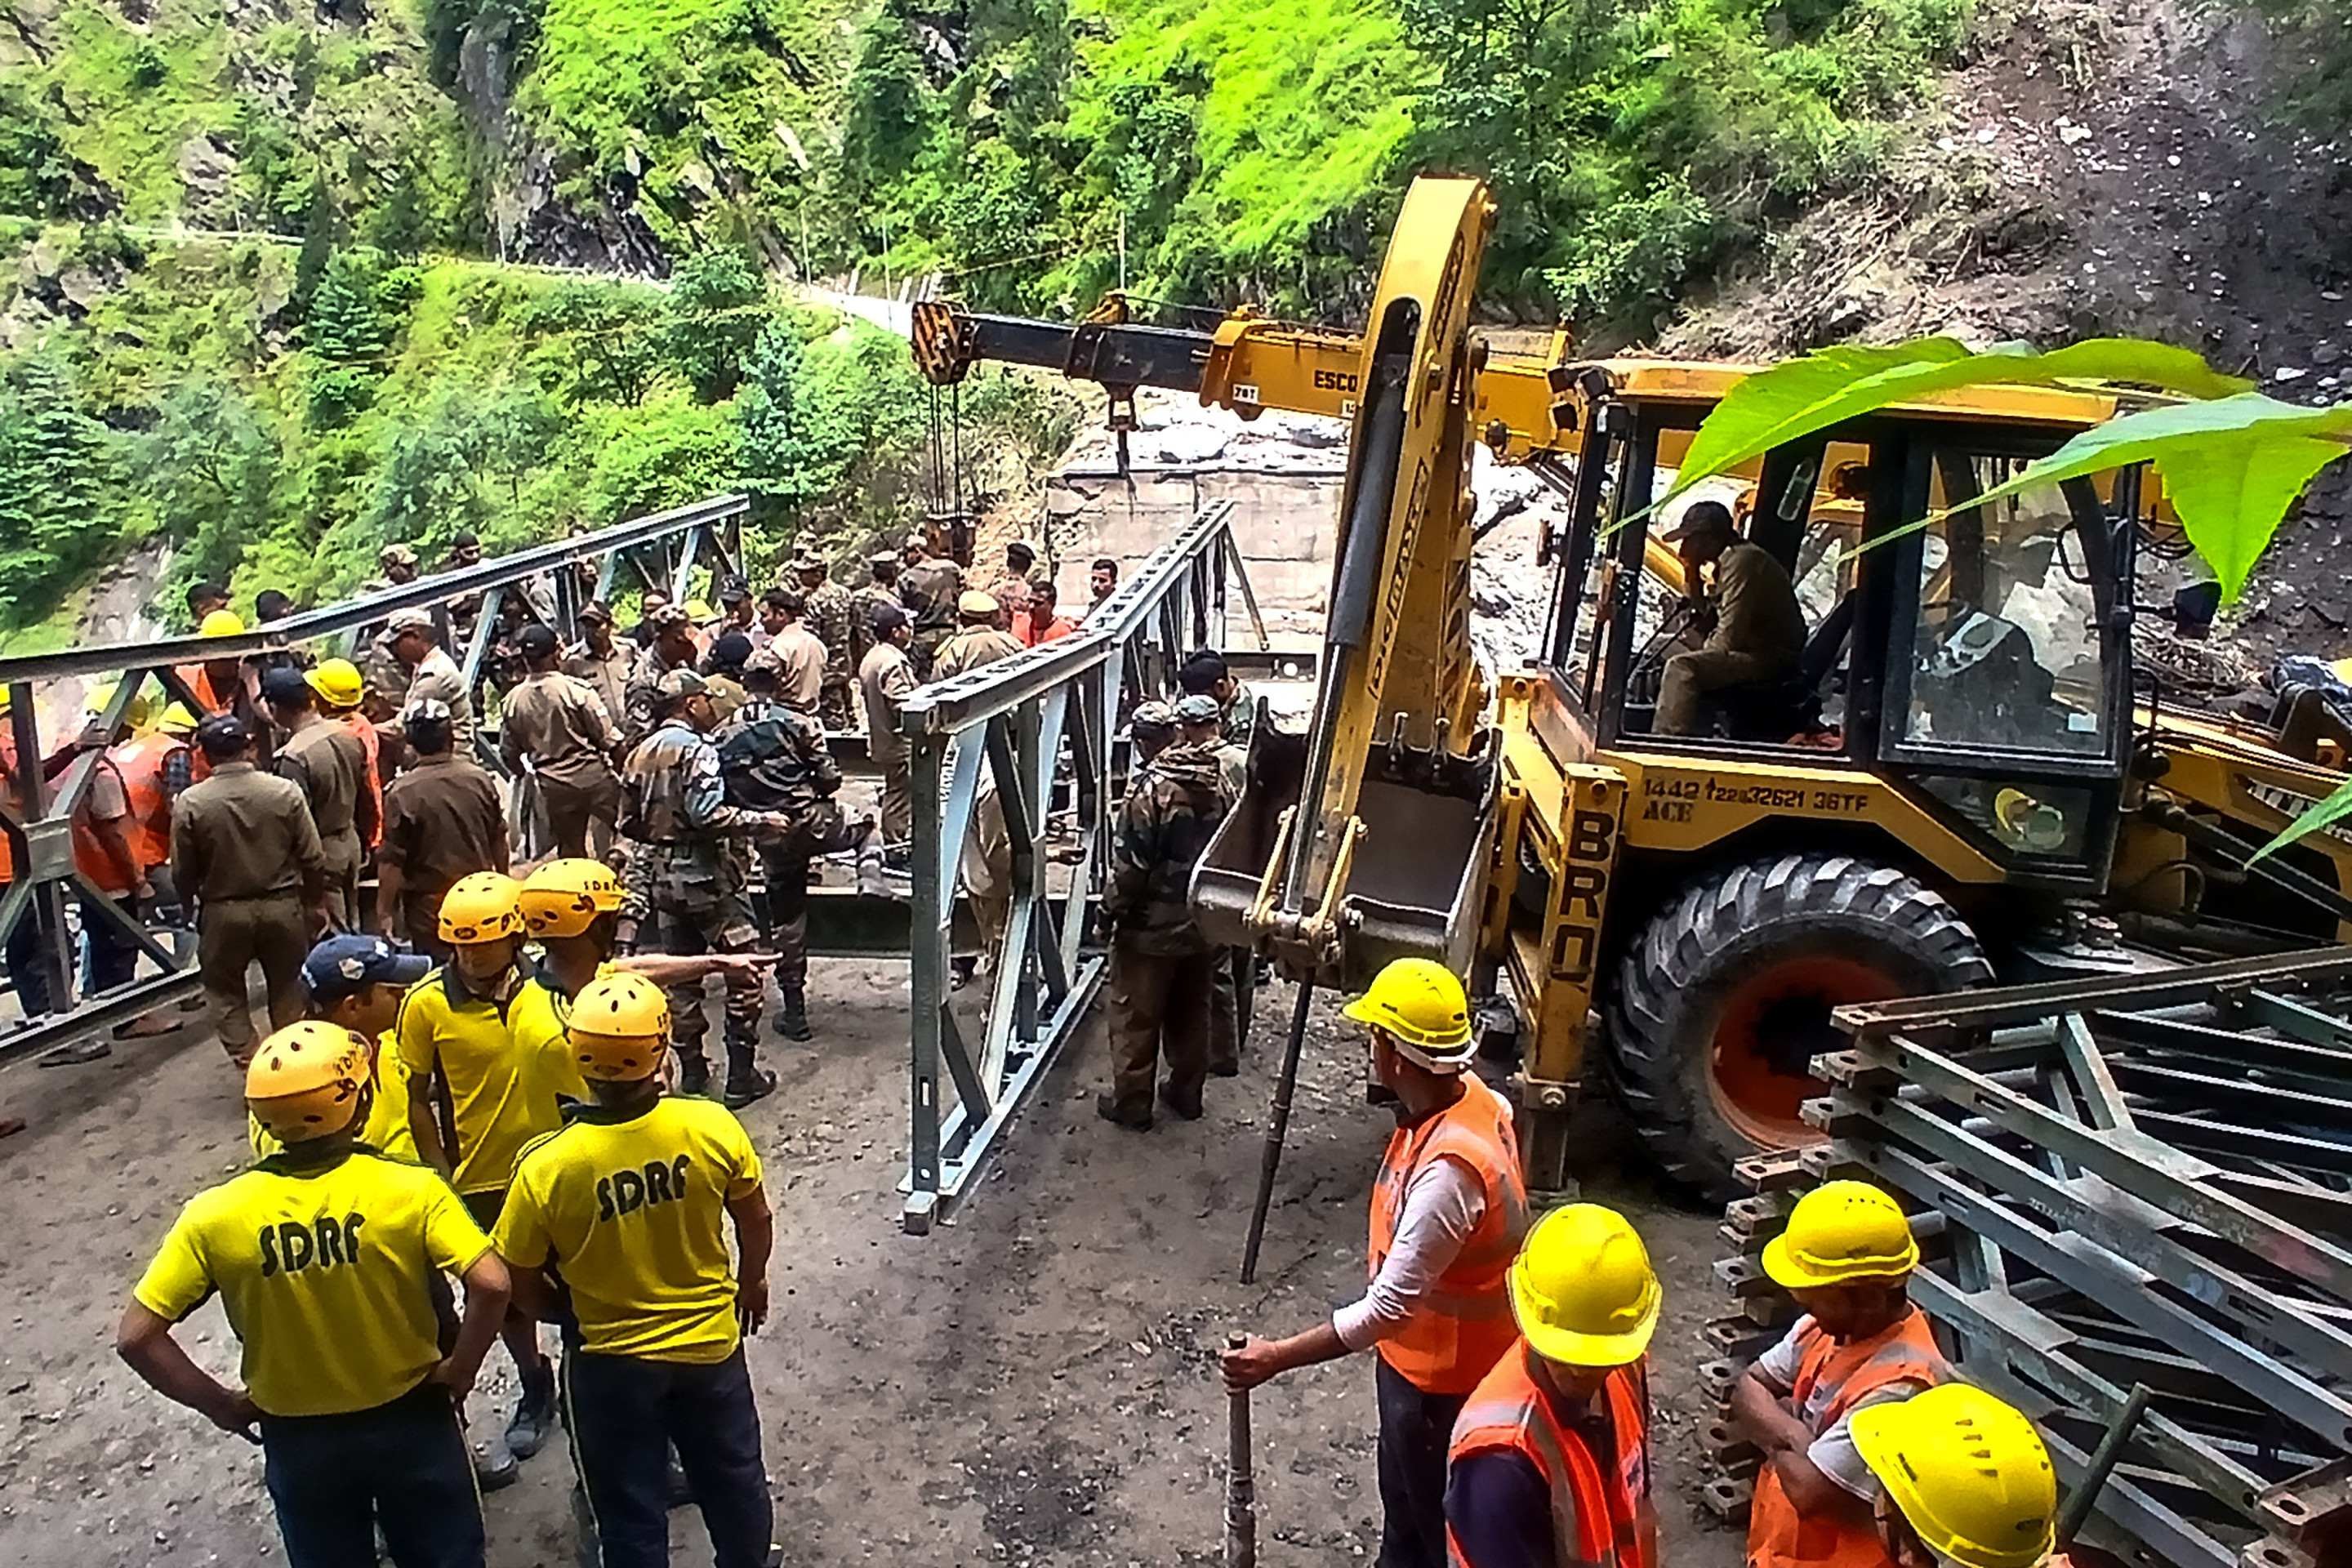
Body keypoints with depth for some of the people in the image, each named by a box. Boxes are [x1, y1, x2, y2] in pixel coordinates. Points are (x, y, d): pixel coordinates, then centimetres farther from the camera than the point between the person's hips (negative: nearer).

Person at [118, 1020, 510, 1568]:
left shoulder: (216, 1215, -15)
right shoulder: (411, 1190, -21)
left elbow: (135, 1336, -12)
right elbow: (491, 1285, -30)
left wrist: (221, 1404, -1)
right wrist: (460, 1370, -13)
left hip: (297, 1439, 2)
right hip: (410, 1420, -2)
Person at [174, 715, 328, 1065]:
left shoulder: (190, 803, -11)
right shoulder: (285, 791, -11)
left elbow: (183, 874, -3)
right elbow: (313, 859, -6)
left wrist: (193, 899, 18)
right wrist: (316, 902, 9)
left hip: (223, 912, -1)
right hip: (283, 906, 1)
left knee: (226, 993, 15)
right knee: (288, 989, 17)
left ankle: (248, 1063, 8)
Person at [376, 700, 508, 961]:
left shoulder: (402, 793, -17)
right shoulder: (480, 778, -5)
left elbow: (392, 861, -14)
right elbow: (499, 841, 5)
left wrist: (384, 912, -5)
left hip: (430, 906, -4)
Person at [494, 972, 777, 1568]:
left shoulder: (547, 1166, -24)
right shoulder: (712, 1126, -21)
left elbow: (524, 1284, -10)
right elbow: (756, 1220, -4)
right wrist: (752, 1280, 16)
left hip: (611, 1361, -1)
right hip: (711, 1343, 2)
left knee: (631, 1515, 19)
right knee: (734, 1480, 26)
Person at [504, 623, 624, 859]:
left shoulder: (513, 700, -3)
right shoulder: (576, 688, -16)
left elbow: (509, 752, 7)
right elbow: (607, 737, -13)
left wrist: (525, 773, 25)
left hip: (553, 786, 4)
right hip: (592, 776, -4)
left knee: (570, 850, 17)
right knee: (606, 844, 7)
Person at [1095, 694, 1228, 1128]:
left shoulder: (1154, 786, -20)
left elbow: (1131, 862, -18)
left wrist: (1111, 908, -4)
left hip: (1151, 926, -4)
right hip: (1203, 922, 5)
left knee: (1136, 1015, 9)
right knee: (1191, 1012, 20)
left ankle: (1131, 1103, 18)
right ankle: (1186, 1092, 31)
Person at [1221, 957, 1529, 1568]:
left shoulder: (1448, 1168, -39)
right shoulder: (1469, 1095, -10)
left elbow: (1389, 1307, -35)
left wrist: (1277, 1357, -31)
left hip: (1443, 1372, -9)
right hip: (1419, 1353, 9)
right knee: (1403, 1497, 29)